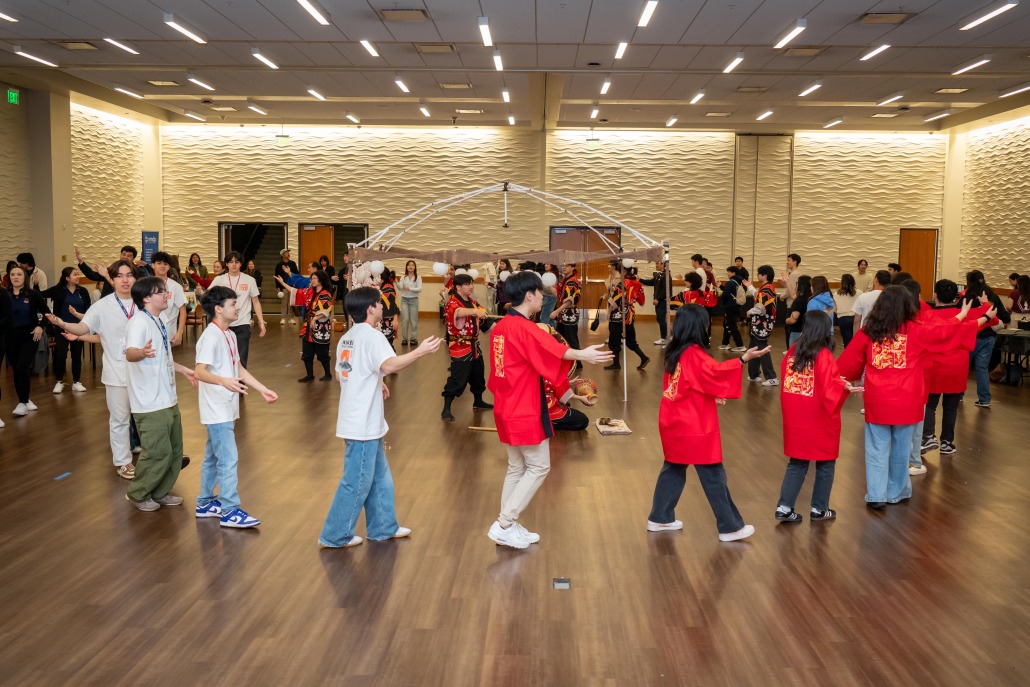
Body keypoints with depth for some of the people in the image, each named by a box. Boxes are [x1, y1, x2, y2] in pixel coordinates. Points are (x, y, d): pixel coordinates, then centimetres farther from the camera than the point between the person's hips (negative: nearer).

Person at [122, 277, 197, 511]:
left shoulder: (159, 322, 12)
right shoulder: (139, 323, -17)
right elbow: (130, 353, -36)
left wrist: (184, 370, 30)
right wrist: (142, 352, -57)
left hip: (168, 399, 9)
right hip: (150, 403, -9)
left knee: (174, 450, 15)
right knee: (158, 452, -3)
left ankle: (160, 492, 29)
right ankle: (137, 494, 17)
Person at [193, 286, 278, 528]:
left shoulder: (230, 335, 12)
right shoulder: (211, 336, -17)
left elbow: (239, 368, 19)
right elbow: (200, 371, -27)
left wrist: (262, 389, 16)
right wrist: (224, 381, -44)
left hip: (226, 408, 10)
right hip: (216, 410, -10)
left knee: (213, 457, 17)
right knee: (229, 459, -8)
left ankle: (205, 503, 27)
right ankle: (230, 511, -3)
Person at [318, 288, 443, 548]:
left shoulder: (347, 338, 13)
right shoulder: (371, 335, -16)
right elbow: (390, 364, -33)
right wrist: (421, 351, -30)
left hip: (364, 422, 10)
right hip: (362, 424, -10)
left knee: (379, 476, 19)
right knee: (356, 482, 0)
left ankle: (383, 527, 29)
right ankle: (334, 536, 10)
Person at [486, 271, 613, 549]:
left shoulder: (500, 327, 8)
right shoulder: (524, 328, -19)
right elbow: (552, 348, -37)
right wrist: (581, 355, -49)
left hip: (508, 409, 9)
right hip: (526, 412, -9)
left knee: (517, 468, 16)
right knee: (538, 467, 2)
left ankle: (508, 526, 20)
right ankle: (504, 525, 1)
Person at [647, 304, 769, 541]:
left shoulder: (674, 352, 8)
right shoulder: (694, 354, -18)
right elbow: (715, 373, -34)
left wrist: (710, 397, 10)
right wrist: (744, 358, -41)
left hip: (674, 422, 9)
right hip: (694, 426, -8)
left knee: (673, 469, 18)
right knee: (713, 475, 0)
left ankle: (659, 518, 23)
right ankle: (730, 528, 8)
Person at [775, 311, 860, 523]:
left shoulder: (792, 352, 1)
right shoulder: (824, 355, -16)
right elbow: (829, 386, -20)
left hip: (795, 419, 5)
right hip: (819, 420, -5)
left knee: (796, 463, 13)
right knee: (825, 464, 12)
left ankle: (784, 507, 8)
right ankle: (819, 509, 19)